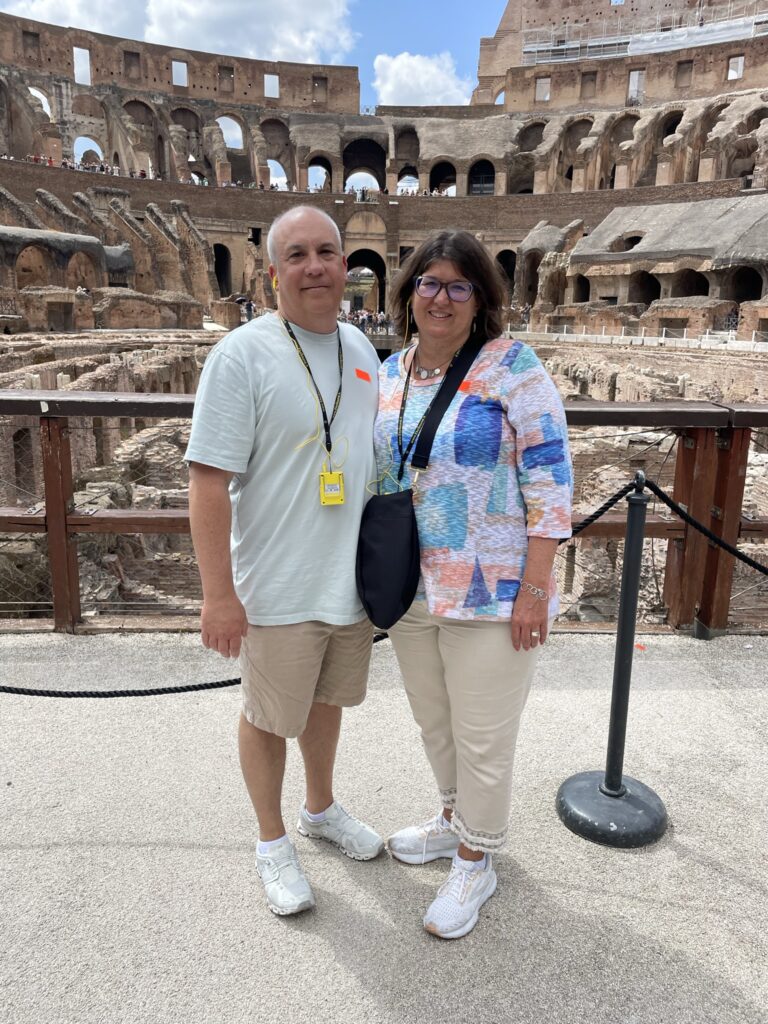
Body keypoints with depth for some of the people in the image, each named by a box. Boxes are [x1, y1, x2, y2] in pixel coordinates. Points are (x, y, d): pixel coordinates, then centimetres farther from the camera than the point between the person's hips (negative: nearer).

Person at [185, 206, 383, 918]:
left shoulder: (361, 349, 6)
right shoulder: (242, 355, -16)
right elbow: (209, 478, -18)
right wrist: (218, 593, -20)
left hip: (352, 580, 6)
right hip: (279, 590, -6)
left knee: (327, 701, 23)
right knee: (269, 718, 12)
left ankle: (321, 809, 47)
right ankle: (272, 842, 36)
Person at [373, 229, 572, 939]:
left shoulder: (513, 367, -11)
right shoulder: (389, 373, 7)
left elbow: (550, 477, -14)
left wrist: (535, 586, -17)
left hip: (493, 595, -6)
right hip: (410, 591, 6)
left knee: (482, 739, 9)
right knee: (434, 722, 22)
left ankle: (476, 862, 34)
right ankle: (456, 819, 48)